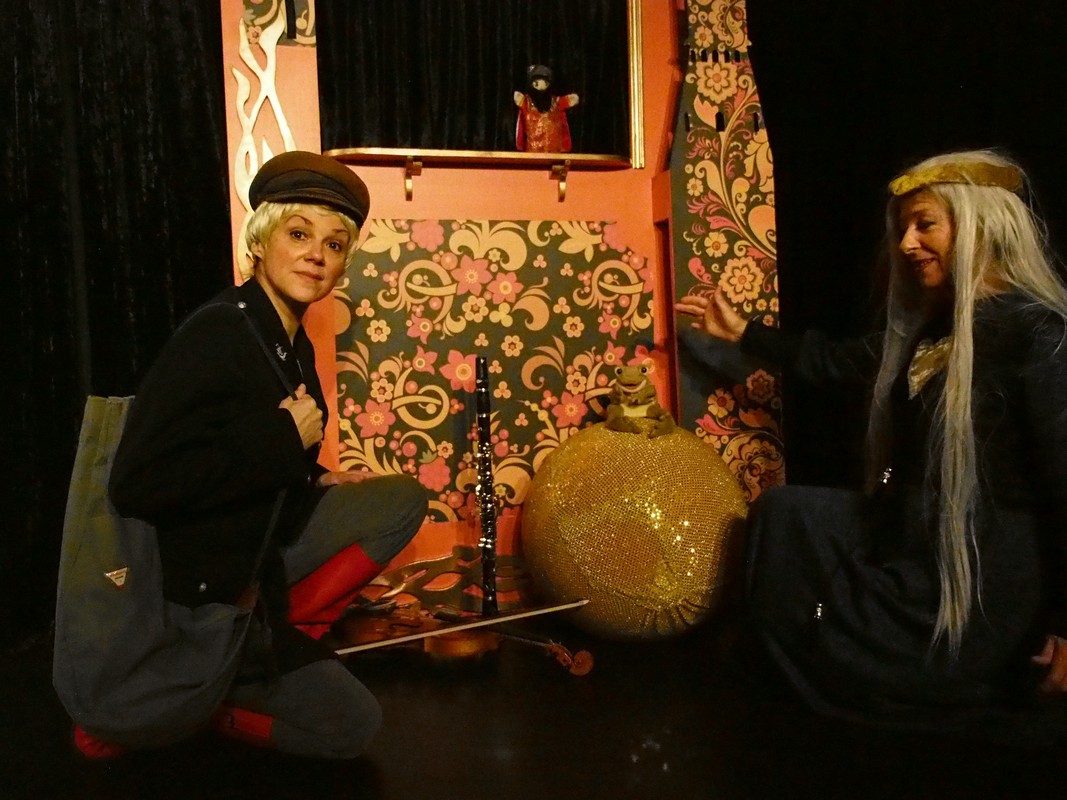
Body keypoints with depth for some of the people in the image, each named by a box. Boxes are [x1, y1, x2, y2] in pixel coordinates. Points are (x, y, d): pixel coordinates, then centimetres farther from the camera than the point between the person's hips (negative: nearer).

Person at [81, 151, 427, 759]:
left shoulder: (293, 344, 4)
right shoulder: (216, 335, -23)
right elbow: (138, 485, -30)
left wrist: (316, 479, 2)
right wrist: (281, 440, -26)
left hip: (263, 547, 8)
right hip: (199, 588, -8)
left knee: (404, 499, 1)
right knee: (352, 725, -3)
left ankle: (281, 635, 0)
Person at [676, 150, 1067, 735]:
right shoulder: (928, 325, 8)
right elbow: (837, 363, 20)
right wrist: (741, 332, 18)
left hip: (981, 580, -9)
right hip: (912, 542, 9)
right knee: (783, 511, 8)